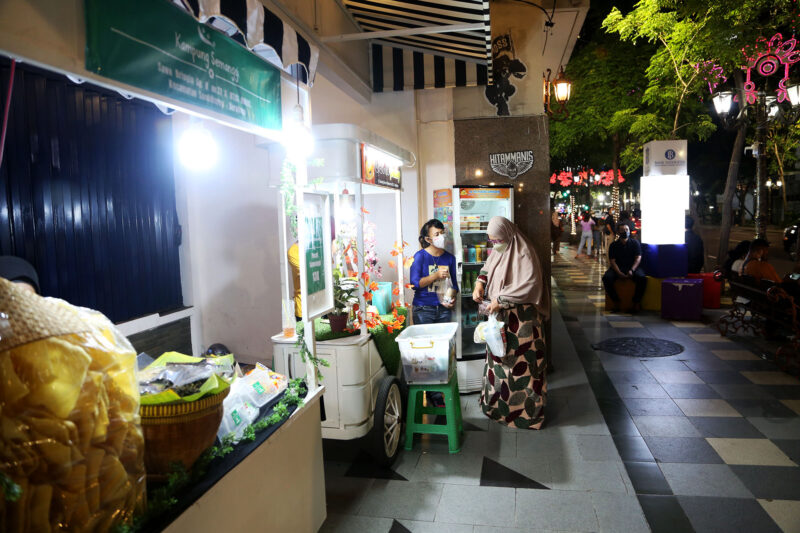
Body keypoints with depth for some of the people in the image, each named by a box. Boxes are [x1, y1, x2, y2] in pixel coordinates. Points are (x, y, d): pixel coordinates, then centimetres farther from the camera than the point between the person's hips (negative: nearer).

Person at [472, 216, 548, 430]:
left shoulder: (523, 253, -16)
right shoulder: (498, 251, 10)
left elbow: (530, 283, -24)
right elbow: (487, 269, 26)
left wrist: (501, 300, -23)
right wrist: (480, 284, 4)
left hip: (520, 318, -8)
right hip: (499, 316, 8)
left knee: (520, 360, -2)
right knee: (498, 356, 14)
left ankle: (525, 408, 10)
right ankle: (499, 402, 28)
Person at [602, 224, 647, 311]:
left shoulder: (635, 243, 7)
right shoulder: (613, 245, 6)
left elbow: (638, 258, -1)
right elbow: (612, 261, -2)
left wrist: (632, 270, -19)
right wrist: (619, 273, -19)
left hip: (633, 267, 0)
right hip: (618, 268, 0)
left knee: (642, 278, -32)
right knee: (606, 278, -30)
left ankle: (636, 301, -13)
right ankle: (616, 301, -17)